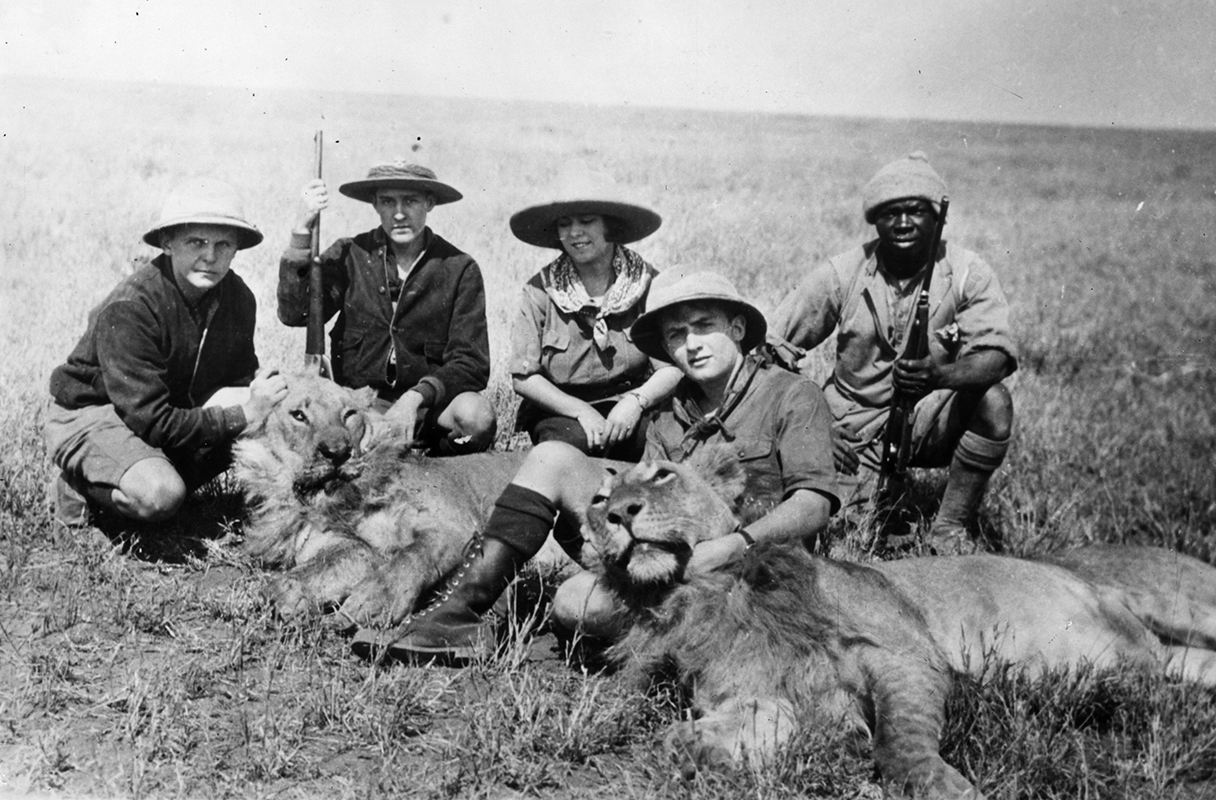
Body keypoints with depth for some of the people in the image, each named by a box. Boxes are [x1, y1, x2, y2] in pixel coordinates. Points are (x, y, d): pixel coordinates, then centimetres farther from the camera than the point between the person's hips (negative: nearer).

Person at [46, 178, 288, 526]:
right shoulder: (128, 308, -28)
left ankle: (161, 473, 1)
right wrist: (241, 415, -29)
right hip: (89, 414, -7)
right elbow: (151, 422, -30)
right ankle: (82, 486, -1)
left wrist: (259, 400, -22)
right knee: (159, 496, -35)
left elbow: (241, 383, 3)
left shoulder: (237, 297, -8)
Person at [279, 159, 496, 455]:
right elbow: (293, 314, -9)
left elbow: (471, 363, -4)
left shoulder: (460, 269, -1)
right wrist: (302, 230, -16)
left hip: (428, 406, 0)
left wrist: (417, 396, -21)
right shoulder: (350, 254, 3)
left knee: (477, 415, -31)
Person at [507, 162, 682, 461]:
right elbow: (523, 377, -3)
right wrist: (581, 411, -16)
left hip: (630, 412, 1)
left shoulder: (647, 283, -1)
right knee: (575, 440, -34)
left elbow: (673, 369, -3)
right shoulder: (540, 290, -2)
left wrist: (636, 400, -23)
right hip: (560, 411, -1)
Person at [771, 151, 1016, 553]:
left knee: (994, 401, -29)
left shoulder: (967, 273, -9)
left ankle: (950, 526, -11)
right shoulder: (841, 274, -6)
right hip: (855, 425, 0)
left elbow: (995, 356, -22)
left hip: (931, 418, 0)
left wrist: (939, 376, -43)